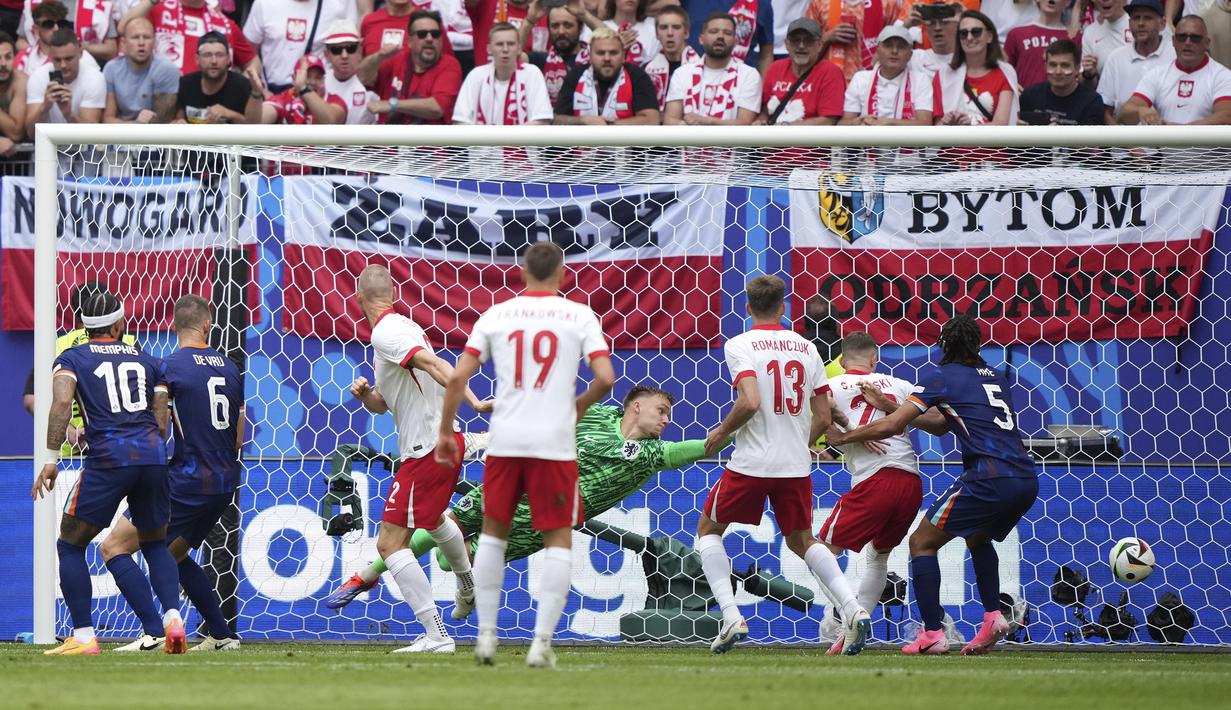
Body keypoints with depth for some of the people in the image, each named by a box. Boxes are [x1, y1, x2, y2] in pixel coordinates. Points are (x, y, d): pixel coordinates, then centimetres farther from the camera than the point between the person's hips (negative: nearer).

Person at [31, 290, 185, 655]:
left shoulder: (70, 359, 10)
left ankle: (84, 637, 1)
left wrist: (51, 458, -8)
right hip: (153, 455, 4)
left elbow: (62, 402, -8)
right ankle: (173, 617, 0)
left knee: (70, 545, 9)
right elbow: (162, 419, 15)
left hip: (108, 459, -4)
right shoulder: (147, 361, 21)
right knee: (155, 543, 23)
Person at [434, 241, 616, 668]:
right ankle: (542, 641, -3)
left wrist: (445, 433, 11)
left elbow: (458, 378, 1)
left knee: (493, 533, 18)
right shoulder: (579, 316, 1)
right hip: (555, 443, -2)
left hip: (504, 441, 2)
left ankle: (486, 634, 15)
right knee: (559, 540, 7)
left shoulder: (496, 316, 6)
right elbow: (606, 377, -7)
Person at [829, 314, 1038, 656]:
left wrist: (842, 438, 11)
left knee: (922, 542, 5)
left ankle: (932, 634, -5)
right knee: (978, 537, 33)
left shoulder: (940, 376, 3)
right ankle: (993, 617, 17)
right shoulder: (995, 378, 24)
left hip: (990, 479, -7)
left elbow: (892, 426, -3)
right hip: (1027, 481, 7)